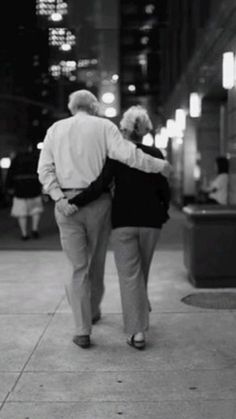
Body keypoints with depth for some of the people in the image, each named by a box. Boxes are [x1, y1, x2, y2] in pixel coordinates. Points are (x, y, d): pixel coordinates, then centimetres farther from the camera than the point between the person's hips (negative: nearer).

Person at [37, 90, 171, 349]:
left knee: (77, 267, 6)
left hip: (66, 204, 1)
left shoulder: (55, 129, 10)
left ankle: (83, 330, 1)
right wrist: (159, 165, -4)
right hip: (98, 202, -1)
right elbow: (126, 154, -14)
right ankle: (93, 310, 39)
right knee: (96, 261, 19)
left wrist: (59, 198, -9)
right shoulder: (103, 126, 1)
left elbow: (45, 169, -1)